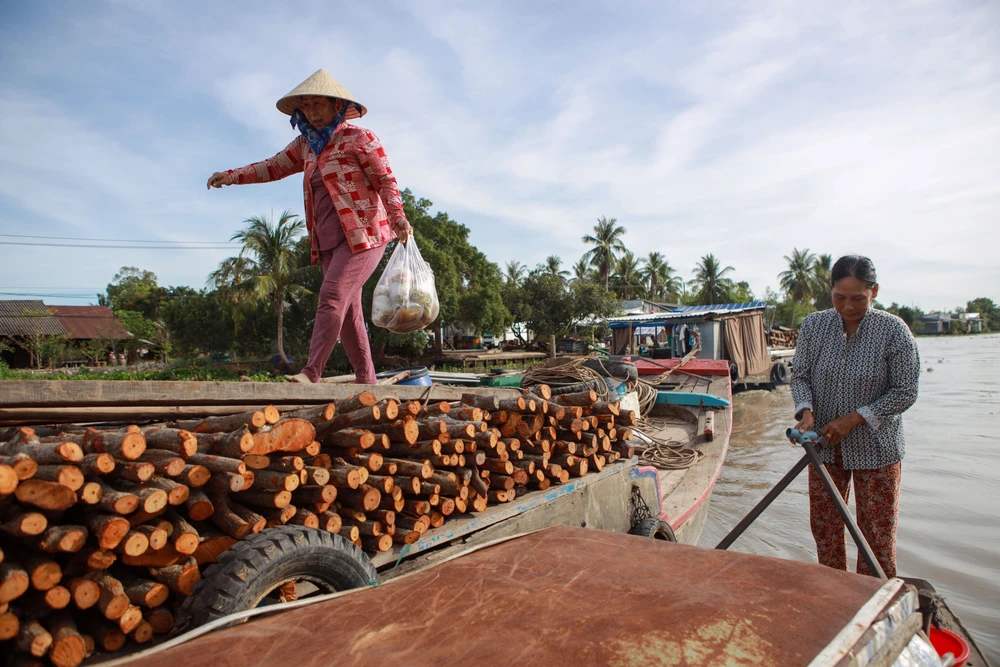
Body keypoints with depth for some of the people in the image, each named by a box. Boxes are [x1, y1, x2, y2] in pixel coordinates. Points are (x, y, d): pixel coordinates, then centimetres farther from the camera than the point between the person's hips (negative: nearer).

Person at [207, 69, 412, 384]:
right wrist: (232, 176, 8)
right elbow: (273, 166, 20)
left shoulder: (359, 138, -3)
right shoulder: (306, 144, 17)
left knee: (332, 297, -19)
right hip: (329, 241, 7)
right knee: (347, 310, 4)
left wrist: (397, 218, -21)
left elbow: (386, 180, -6)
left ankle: (312, 373, -21)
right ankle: (366, 379, 9)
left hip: (362, 234, -7)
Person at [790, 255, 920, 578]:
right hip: (824, 445, 3)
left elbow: (905, 392, -10)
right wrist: (806, 411, -17)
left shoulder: (894, 331, -13)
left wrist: (854, 418, -18)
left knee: (877, 533, 6)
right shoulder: (813, 325, -6)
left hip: (875, 447, -3)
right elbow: (800, 375, 1)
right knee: (824, 526, 14)